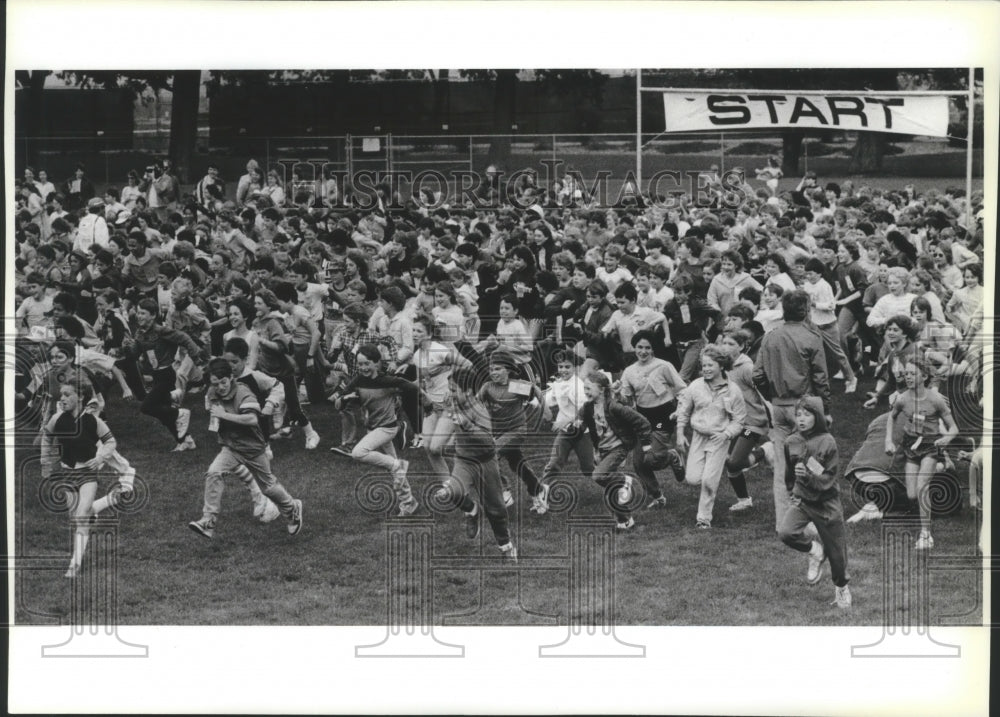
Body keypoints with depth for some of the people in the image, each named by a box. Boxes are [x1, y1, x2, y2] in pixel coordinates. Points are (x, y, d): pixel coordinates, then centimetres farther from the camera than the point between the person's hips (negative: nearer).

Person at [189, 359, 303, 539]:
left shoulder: (243, 393, -24)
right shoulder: (211, 394, -4)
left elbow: (252, 419, -38)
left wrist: (224, 415, -37)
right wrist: (214, 422, 4)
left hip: (253, 448, -4)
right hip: (230, 447, 5)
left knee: (268, 485, 12)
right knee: (213, 473, -21)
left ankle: (292, 508, 40)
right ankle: (208, 521, -21)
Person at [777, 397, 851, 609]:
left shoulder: (827, 442, -14)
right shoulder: (791, 442, -1)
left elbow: (829, 478, -15)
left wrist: (809, 476, -29)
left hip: (826, 502, -3)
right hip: (801, 498, 3)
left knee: (836, 551, 5)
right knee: (786, 532, -24)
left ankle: (841, 588, 32)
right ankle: (815, 551, 6)